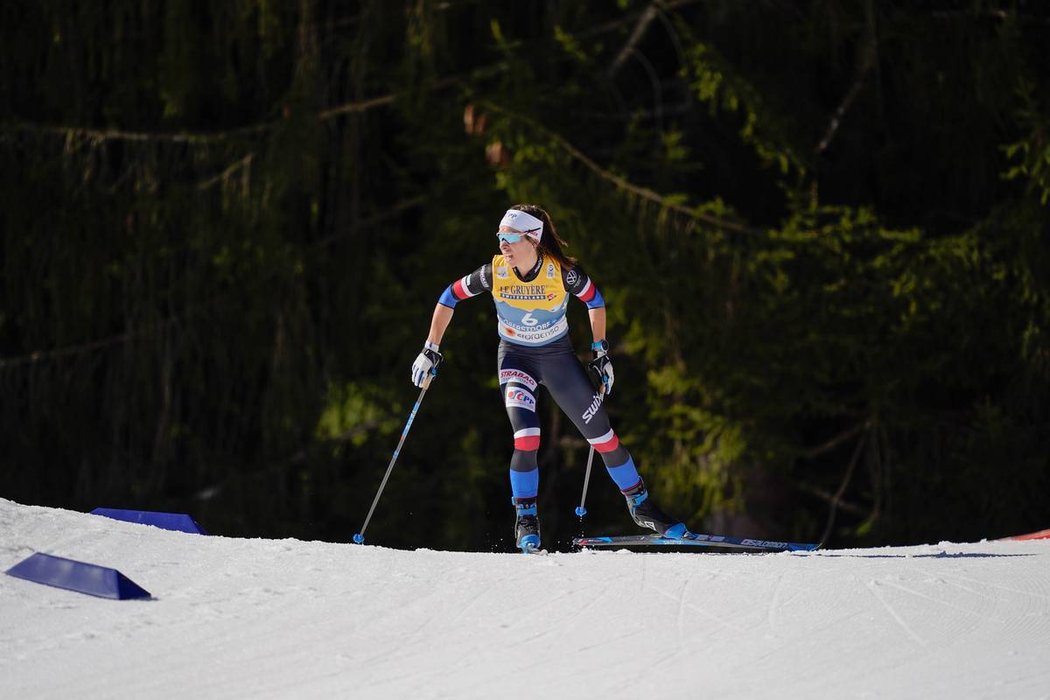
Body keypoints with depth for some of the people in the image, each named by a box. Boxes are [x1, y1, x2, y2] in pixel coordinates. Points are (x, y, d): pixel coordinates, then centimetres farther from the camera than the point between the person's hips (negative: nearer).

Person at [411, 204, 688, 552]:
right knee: (526, 438, -22)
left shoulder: (562, 271, -24)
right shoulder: (495, 272, -21)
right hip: (515, 357, -1)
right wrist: (430, 351, -6)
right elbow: (450, 297, -6)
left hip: (559, 355, 1)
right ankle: (525, 519, -7)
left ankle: (641, 505, 22)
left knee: (603, 435, 4)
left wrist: (601, 352, 0)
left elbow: (594, 300, -4)